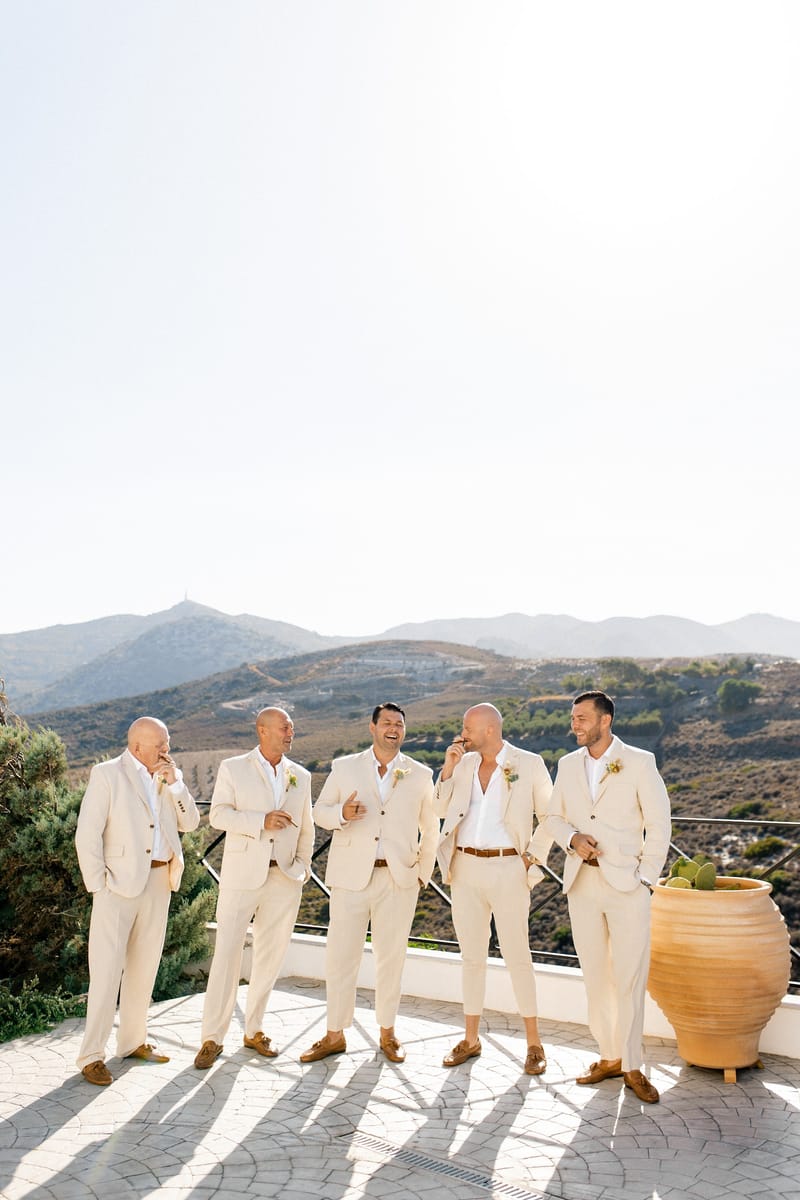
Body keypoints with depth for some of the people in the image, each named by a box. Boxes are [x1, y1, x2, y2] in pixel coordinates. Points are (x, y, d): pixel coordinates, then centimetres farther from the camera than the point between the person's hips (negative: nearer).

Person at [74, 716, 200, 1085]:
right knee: (107, 970, -4)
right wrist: (97, 885, -13)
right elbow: (87, 835, -10)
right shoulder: (108, 774, -7)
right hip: (119, 884, -6)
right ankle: (92, 1055, 5)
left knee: (144, 967, 14)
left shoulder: (169, 776, 10)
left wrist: (174, 782, -6)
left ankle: (133, 1042, 26)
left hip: (159, 882, 6)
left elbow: (190, 823, 4)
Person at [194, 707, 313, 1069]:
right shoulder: (233, 768, 3)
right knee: (227, 954, -4)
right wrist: (261, 821, -18)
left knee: (270, 957, 9)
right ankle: (212, 1037, 6)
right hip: (242, 874, -3)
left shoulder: (301, 776, 13)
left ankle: (254, 1030, 24)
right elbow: (218, 814, -6)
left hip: (285, 878, 3)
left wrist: (303, 864, 6)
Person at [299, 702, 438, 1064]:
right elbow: (320, 811, 9)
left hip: (398, 880, 0)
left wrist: (423, 873, 8)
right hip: (351, 875, 0)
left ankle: (387, 1032, 24)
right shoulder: (344, 767, 5)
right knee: (340, 956, 2)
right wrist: (342, 813, -13)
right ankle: (335, 1034, 17)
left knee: (391, 957, 8)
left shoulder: (420, 775, 6)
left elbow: (430, 829, 14)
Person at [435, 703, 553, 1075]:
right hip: (465, 868, 4)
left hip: (507, 869, -4)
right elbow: (441, 809, 7)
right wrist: (448, 768, -4)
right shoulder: (464, 763, 7)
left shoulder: (529, 764, -4)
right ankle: (470, 1039, 23)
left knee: (517, 956, 0)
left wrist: (534, 857, -4)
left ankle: (534, 1043, 14)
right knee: (471, 956, 12)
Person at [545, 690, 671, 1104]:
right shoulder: (568, 764, 8)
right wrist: (572, 838, -7)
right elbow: (554, 816, 14)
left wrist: (646, 877, -8)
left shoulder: (639, 762, -4)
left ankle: (632, 1066, 10)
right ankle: (609, 1057, 23)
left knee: (630, 977, -2)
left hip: (625, 883, -4)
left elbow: (659, 822, -4)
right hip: (581, 882, 4)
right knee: (594, 975, 10)